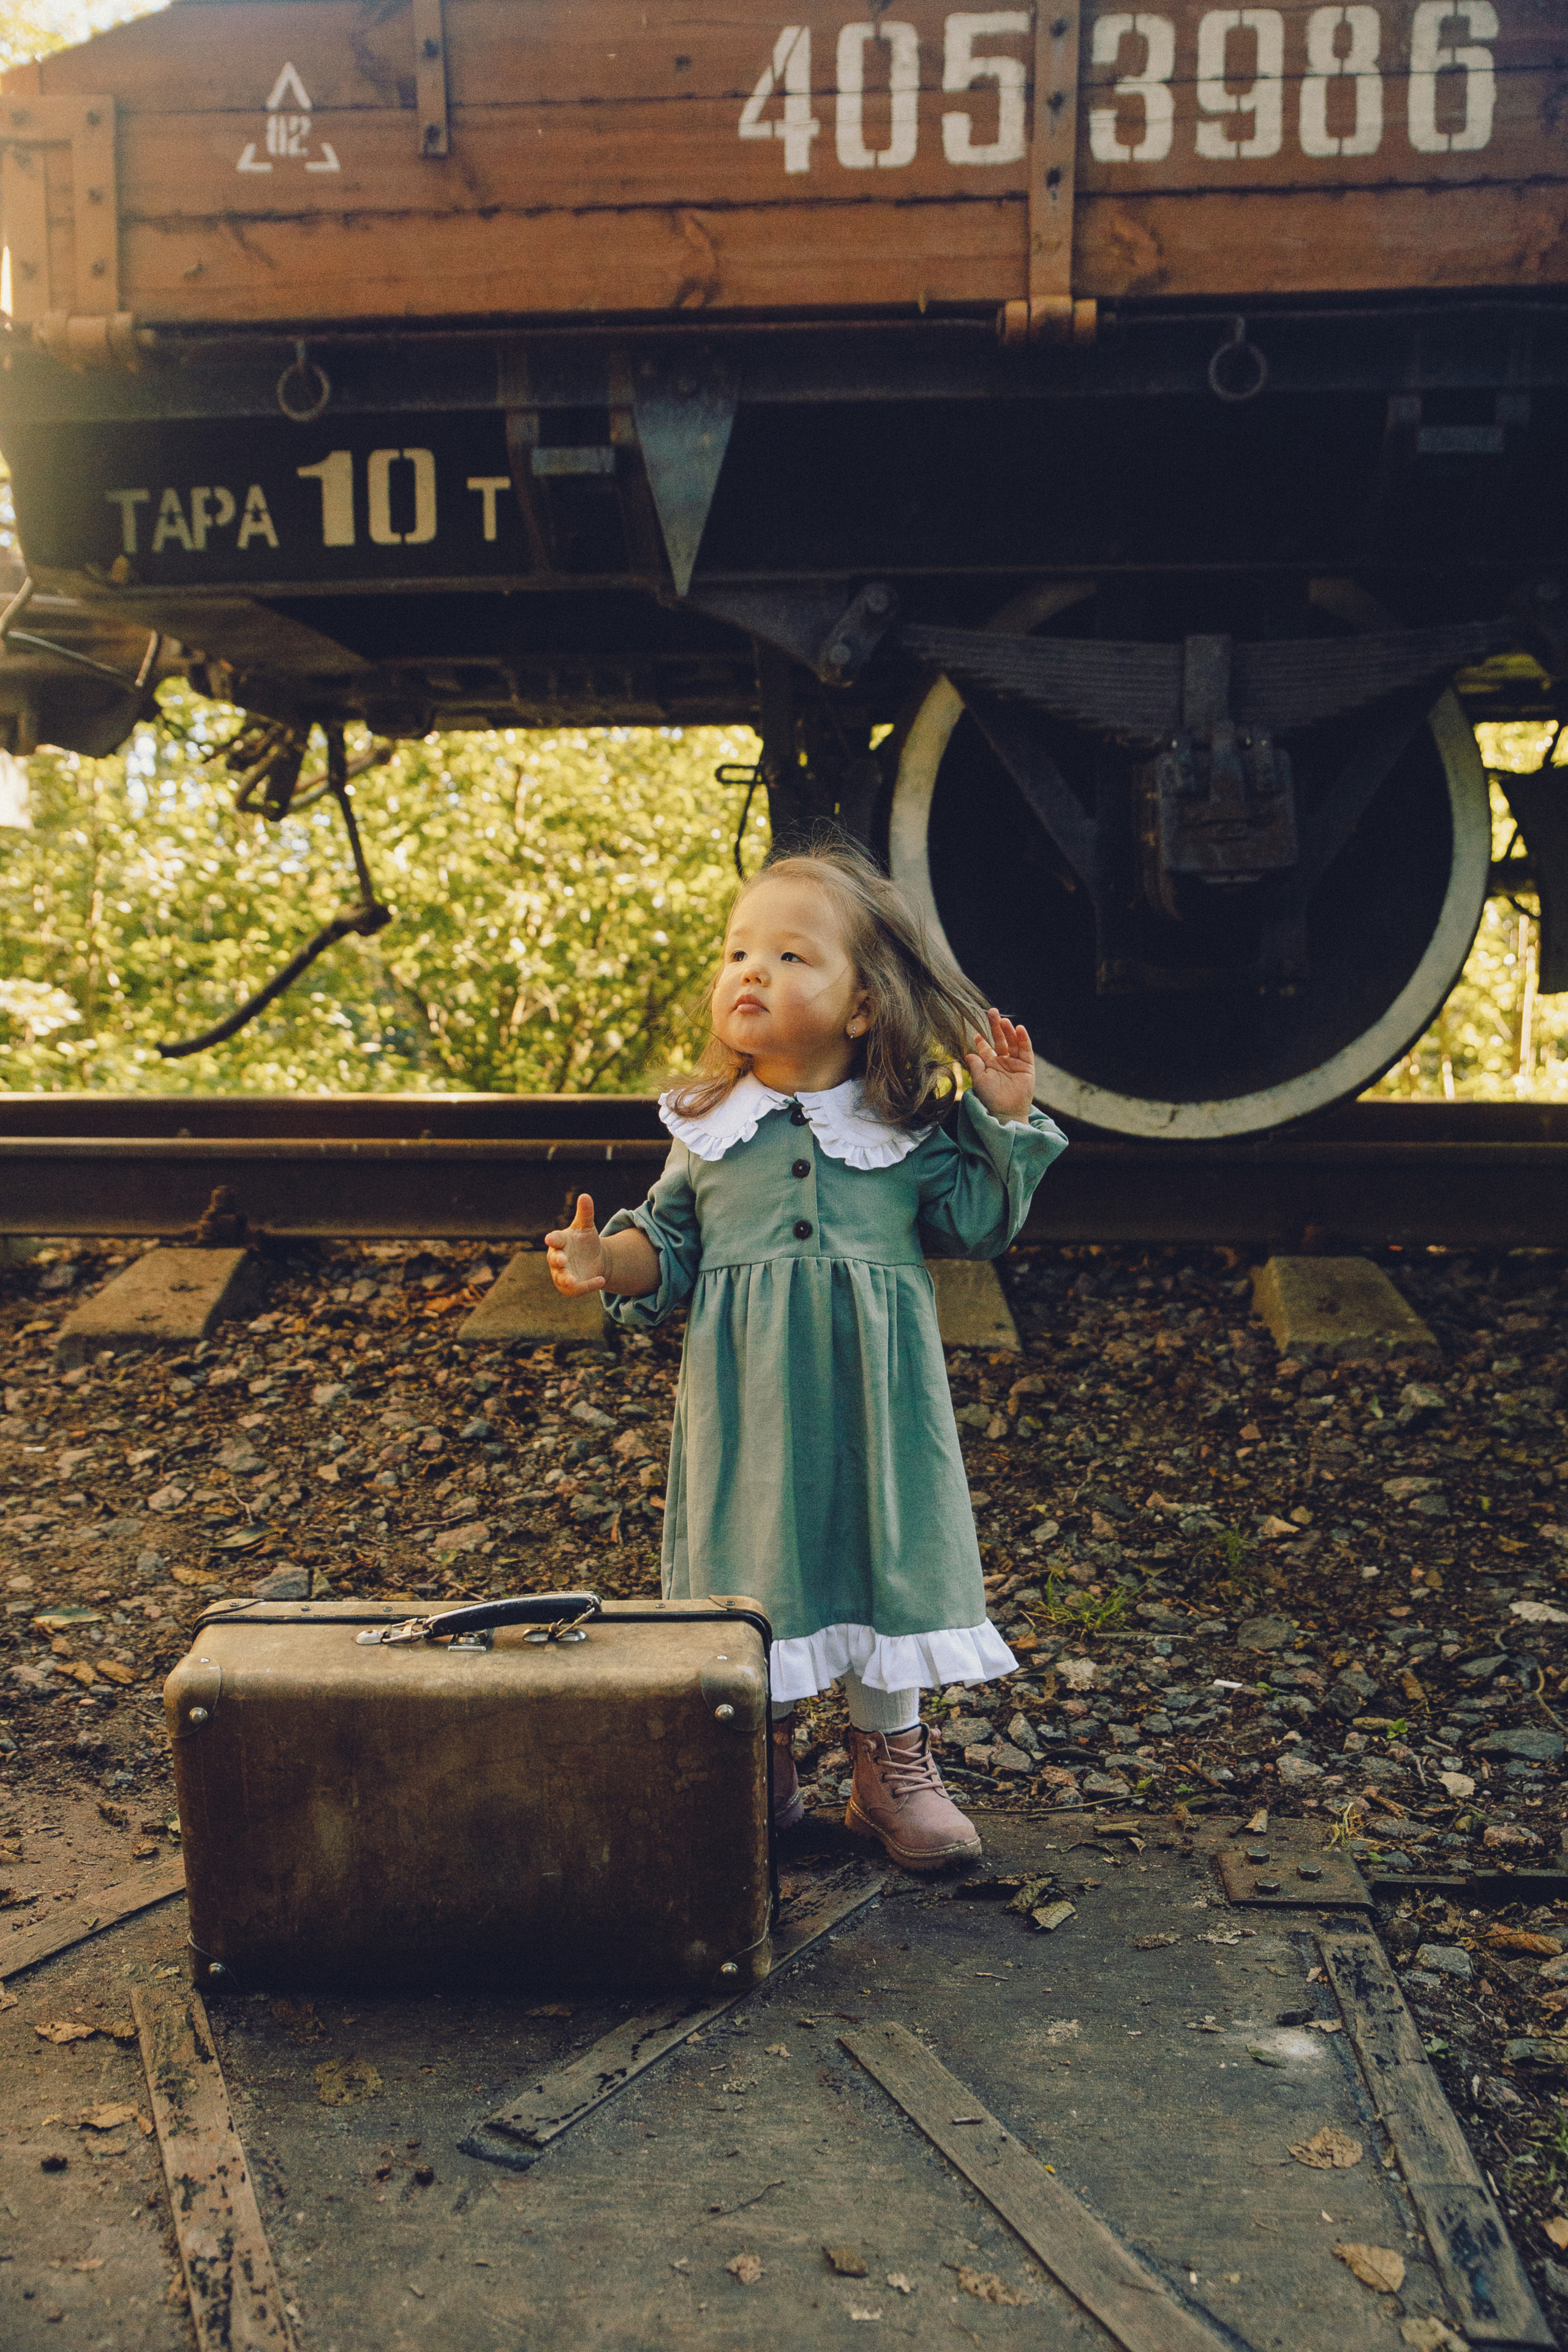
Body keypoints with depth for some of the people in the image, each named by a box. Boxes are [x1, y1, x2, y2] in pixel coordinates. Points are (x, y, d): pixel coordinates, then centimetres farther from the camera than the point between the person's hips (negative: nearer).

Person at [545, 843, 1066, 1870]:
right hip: (747, 1408, 1)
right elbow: (672, 1245, 9)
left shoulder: (910, 1128, 0)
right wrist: (610, 1262, -10)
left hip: (876, 1401, 0)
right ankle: (761, 1763, 28)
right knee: (751, 1557, 8)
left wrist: (1006, 1121, -7)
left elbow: (979, 1223, 2)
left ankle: (891, 1758, 27)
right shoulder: (708, 1129, 2)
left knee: (884, 1550, 8)